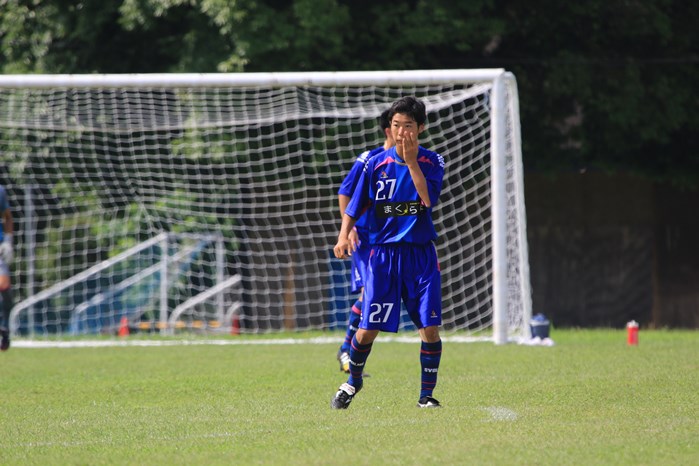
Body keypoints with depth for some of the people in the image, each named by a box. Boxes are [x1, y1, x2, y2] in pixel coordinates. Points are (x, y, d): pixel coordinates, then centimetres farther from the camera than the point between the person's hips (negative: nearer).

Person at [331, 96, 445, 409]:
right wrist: (344, 236, -12)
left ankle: (427, 395, 6)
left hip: (421, 255, 0)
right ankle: (353, 381, 25)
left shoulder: (432, 162, 0)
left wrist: (411, 160, -20)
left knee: (430, 328, -8)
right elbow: (354, 207, 5)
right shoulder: (376, 164, 3)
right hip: (383, 254, 0)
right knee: (367, 330, -1)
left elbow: (428, 198, -17)